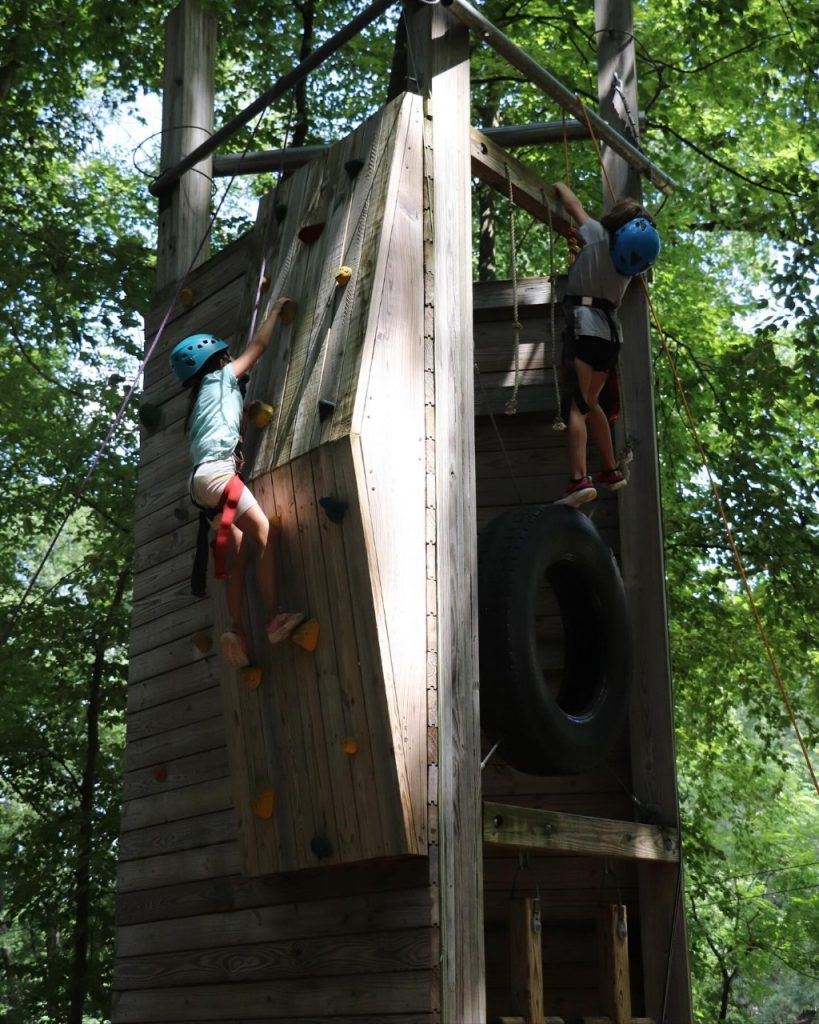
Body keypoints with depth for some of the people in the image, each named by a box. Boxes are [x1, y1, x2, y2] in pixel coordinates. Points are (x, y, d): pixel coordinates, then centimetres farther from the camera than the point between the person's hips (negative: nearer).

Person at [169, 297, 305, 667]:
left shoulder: (210, 395, 30)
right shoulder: (219, 379, 10)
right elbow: (258, 346, 15)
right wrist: (274, 312, 26)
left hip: (206, 477, 9)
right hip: (216, 472, -9)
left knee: (237, 556, 3)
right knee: (265, 535, -15)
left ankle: (236, 629, -7)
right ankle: (273, 617, -23)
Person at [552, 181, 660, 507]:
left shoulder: (599, 235, 3)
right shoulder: (631, 254, 17)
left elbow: (574, 204, 17)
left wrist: (559, 186, 35)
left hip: (585, 325, -7)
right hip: (611, 330, 7)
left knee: (576, 405, -15)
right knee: (590, 402, 21)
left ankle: (579, 479, -28)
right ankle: (611, 471, 23)